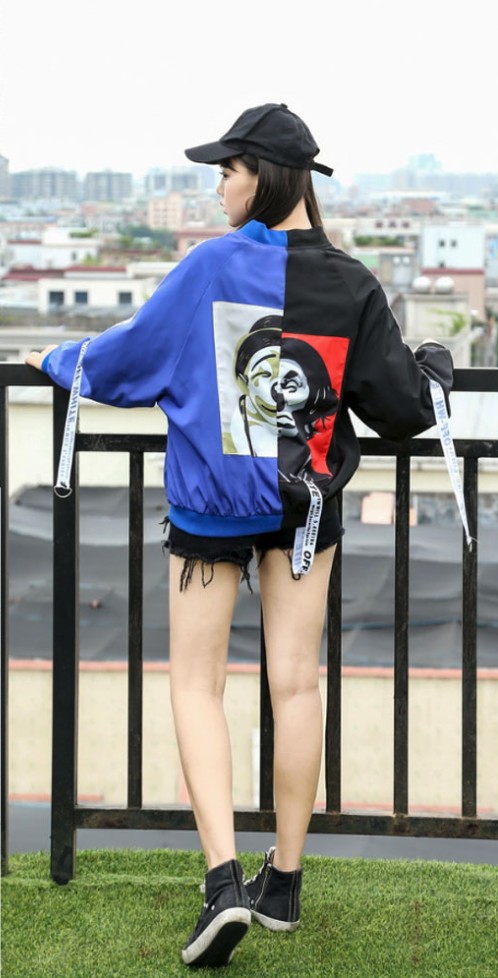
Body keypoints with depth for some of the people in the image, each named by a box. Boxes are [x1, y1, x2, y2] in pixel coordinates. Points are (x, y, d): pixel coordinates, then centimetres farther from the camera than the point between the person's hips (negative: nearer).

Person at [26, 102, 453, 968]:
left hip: (211, 504, -3)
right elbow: (402, 410, -4)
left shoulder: (213, 266, -13)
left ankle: (223, 880, -7)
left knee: (196, 684, 6)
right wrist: (433, 370, 19)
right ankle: (284, 884, 18)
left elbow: (134, 354, -4)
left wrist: (61, 362, 16)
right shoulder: (352, 286, -6)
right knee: (296, 685, 9)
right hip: (306, 504, 3)